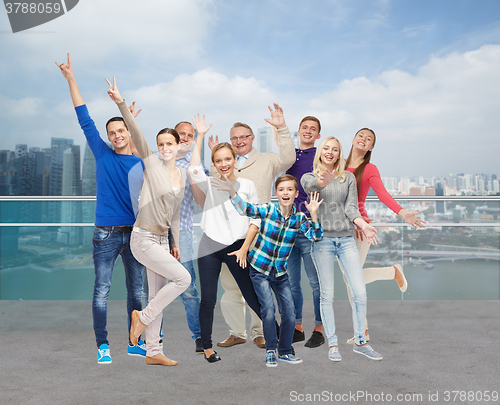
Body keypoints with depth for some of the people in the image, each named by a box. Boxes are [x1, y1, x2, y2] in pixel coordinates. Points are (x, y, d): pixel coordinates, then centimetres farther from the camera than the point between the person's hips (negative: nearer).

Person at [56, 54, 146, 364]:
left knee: (136, 290, 9)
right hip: (106, 234, -2)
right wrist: (71, 79, 1)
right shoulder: (103, 155, 5)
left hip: (136, 234, 2)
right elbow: (85, 120, 3)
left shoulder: (143, 163, 7)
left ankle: (135, 342, 22)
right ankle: (103, 346, 9)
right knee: (101, 291, -1)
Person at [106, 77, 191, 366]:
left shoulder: (183, 174, 10)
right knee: (183, 278, -13)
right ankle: (143, 317, 6)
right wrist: (121, 104, -34)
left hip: (162, 239, 7)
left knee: (158, 294, 11)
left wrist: (175, 242, 19)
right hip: (144, 239, -7)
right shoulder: (152, 164, -6)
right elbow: (137, 134, -21)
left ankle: (153, 352, 22)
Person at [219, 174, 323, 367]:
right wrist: (232, 192, -44)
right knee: (268, 310, -13)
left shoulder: (299, 218, -4)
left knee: (290, 313, 3)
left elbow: (316, 237, -14)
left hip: (280, 271, 3)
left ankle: (284, 351, 24)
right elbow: (245, 209, -28)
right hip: (260, 269, -3)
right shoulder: (268, 210, -12)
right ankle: (270, 351, 8)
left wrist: (313, 214, -26)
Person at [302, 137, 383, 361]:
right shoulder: (309, 177, 6)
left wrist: (363, 225, -17)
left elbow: (351, 208, 4)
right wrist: (322, 181, -44)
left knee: (360, 292, -3)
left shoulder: (348, 177, 13)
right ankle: (332, 344, 11)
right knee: (327, 294, 0)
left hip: (346, 239, 2)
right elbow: (310, 186, -20)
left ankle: (360, 342, 12)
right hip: (322, 239, -2)